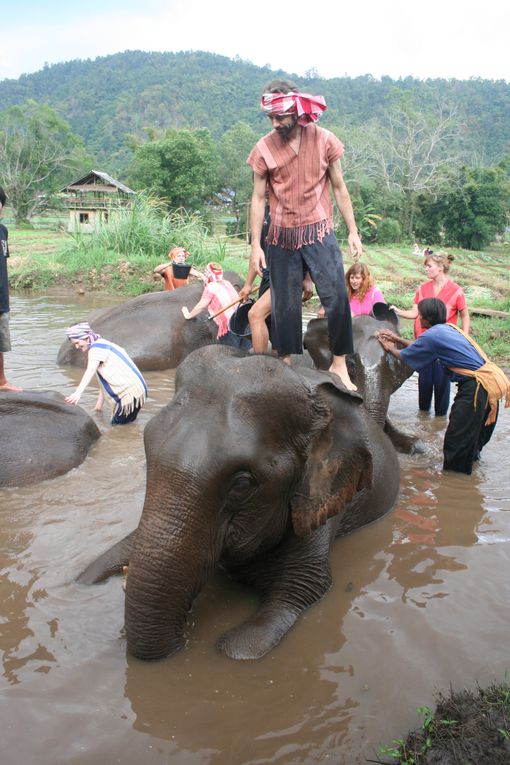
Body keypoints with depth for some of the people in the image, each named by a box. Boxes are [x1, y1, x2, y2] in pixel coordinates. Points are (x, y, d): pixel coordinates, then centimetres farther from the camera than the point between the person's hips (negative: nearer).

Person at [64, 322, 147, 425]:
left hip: (130, 393, -10)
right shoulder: (102, 345, 21)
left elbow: (90, 371, -29)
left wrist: (78, 392, -42)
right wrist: (99, 404, 22)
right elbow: (103, 380, 22)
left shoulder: (97, 347, -9)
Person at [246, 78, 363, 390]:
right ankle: (287, 363, 22)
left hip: (319, 232, 0)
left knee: (336, 297, -10)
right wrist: (256, 245, -2)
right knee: (284, 304, 6)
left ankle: (339, 363, 4)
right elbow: (259, 198, 2)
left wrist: (353, 231, 3)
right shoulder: (264, 148, -3)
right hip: (282, 236, 1)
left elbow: (339, 189, 6)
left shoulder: (324, 140, -2)